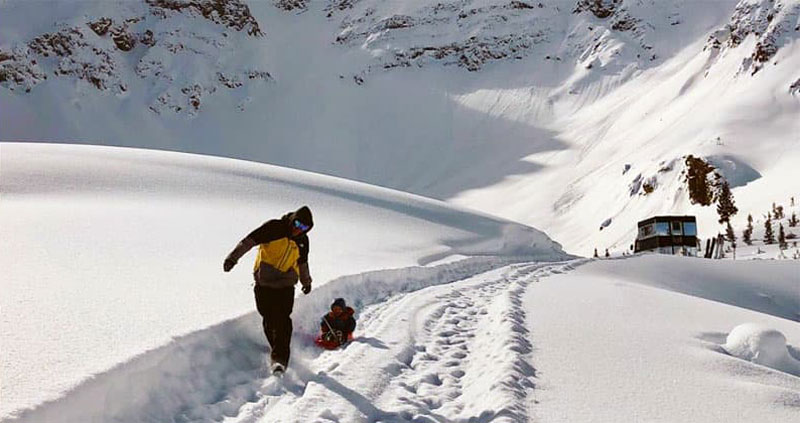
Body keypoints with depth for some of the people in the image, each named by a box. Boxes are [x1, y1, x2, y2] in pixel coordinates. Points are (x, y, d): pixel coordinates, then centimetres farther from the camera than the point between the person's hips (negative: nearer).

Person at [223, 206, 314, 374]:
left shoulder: (303, 240, 6)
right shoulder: (274, 228, -8)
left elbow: (303, 262, 24)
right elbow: (249, 241, -11)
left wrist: (306, 281, 37)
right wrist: (233, 257, -21)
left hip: (286, 286, 2)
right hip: (264, 284, -1)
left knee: (282, 320, -14)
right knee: (269, 321, 3)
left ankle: (279, 359, -16)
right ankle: (278, 351, 21)